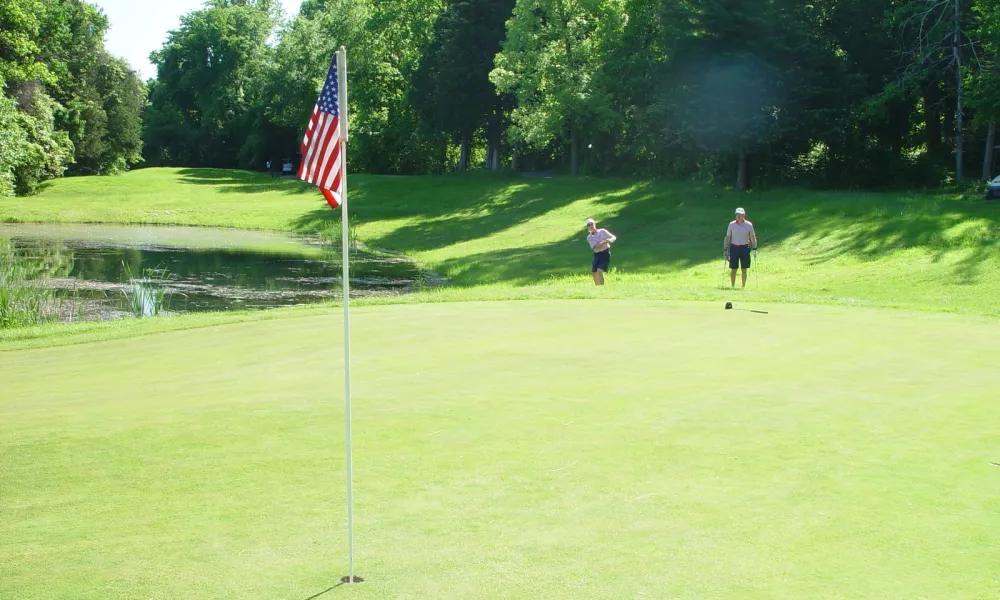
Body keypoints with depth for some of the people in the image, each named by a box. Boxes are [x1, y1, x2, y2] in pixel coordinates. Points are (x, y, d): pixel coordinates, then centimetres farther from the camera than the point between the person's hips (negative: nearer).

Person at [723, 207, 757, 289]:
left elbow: (753, 237, 3)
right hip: (734, 248, 0)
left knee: (744, 269, 3)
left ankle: (744, 286, 11)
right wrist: (725, 250, 1)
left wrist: (754, 248, -6)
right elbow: (727, 237, 4)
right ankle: (733, 286, 10)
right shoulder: (731, 224, 0)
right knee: (733, 269, 0)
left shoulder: (749, 225, -1)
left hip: (745, 248, 0)